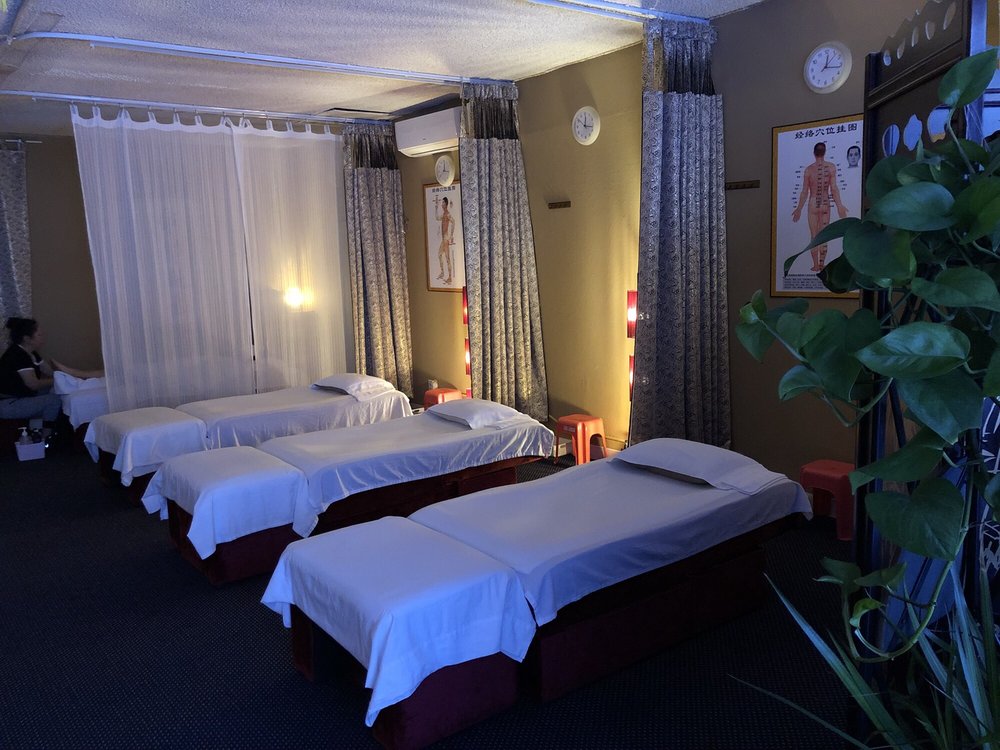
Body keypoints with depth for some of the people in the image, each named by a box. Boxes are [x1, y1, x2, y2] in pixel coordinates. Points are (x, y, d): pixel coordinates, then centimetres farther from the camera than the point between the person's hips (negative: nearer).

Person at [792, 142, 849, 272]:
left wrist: (799, 209, 5)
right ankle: (822, 264, 10)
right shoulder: (831, 166, -5)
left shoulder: (809, 169, -5)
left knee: (814, 236, 6)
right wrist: (839, 206, -4)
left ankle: (815, 265, 7)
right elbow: (834, 188, -9)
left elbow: (805, 191, -4)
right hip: (825, 205, 0)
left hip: (812, 205, 0)